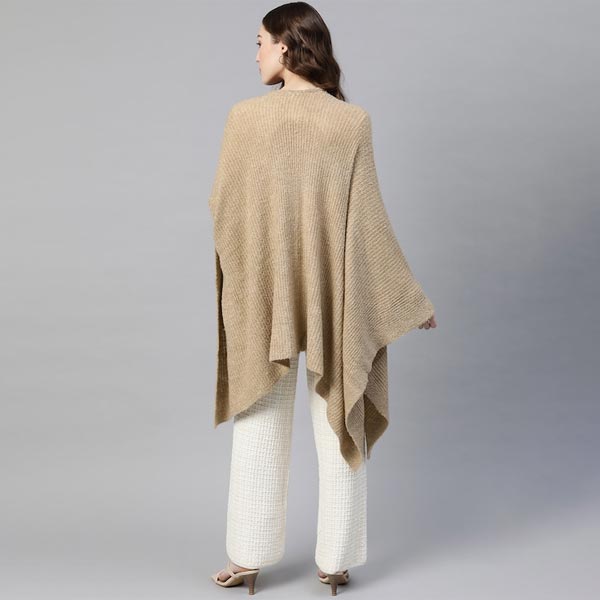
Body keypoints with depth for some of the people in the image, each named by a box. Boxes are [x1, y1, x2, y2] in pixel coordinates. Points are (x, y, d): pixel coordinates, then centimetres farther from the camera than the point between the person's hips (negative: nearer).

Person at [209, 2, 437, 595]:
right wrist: (408, 296, 2)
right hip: (336, 296, 0)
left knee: (259, 431, 13)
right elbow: (367, 219, -8)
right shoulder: (353, 122, -7)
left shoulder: (245, 115, -8)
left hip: (263, 293, 0)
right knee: (340, 428, 12)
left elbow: (222, 205, -2)